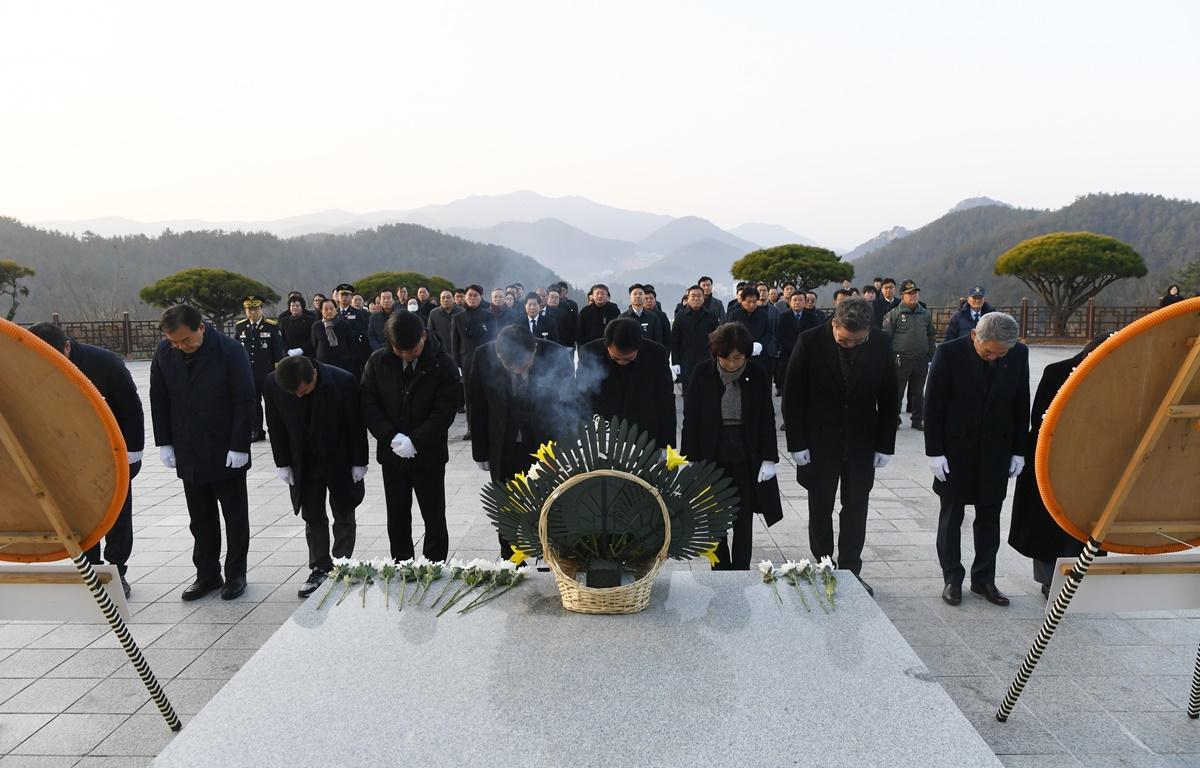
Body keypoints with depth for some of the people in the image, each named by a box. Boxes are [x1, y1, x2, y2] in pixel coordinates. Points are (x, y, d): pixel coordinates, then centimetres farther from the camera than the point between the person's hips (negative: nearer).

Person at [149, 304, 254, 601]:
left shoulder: (230, 350, -15)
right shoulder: (163, 353, -1)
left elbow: (245, 401, -12)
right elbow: (158, 401, 7)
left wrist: (239, 446, -14)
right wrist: (164, 443, 2)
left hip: (227, 453, -4)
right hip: (188, 453, 4)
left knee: (235, 516, 9)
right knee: (200, 519, 11)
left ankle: (236, 574, 22)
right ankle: (207, 574, 23)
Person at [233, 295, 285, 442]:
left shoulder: (272, 326, -4)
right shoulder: (239, 327, 6)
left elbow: (278, 350, -3)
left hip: (267, 373, -3)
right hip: (247, 373, 3)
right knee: (253, 403, 9)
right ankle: (257, 431, 17)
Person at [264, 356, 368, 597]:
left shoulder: (343, 381, -25)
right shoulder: (272, 384, -16)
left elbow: (356, 425, -13)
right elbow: (276, 426, -2)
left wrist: (359, 462, -9)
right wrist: (283, 464, -1)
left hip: (340, 461, -2)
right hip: (304, 464, 3)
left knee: (344, 517, 9)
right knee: (312, 518, 11)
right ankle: (320, 569, 24)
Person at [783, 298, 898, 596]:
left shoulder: (880, 346, -6)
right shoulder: (809, 342, -13)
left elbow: (888, 398, 2)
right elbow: (793, 397, -8)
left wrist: (885, 445, 1)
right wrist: (797, 444, -10)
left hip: (862, 444, 2)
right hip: (819, 442, -1)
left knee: (856, 509, 8)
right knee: (820, 509, 8)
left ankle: (850, 571, 19)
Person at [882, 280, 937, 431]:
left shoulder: (925, 314, 9)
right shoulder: (894, 314, -4)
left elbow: (931, 337, 15)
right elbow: (886, 336, -5)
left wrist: (931, 356, 10)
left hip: (921, 360, 4)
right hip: (901, 360, -4)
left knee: (918, 392, 12)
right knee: (897, 391, 3)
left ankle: (917, 420, 23)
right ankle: (894, 420, 15)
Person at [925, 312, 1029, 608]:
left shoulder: (1019, 354, -4)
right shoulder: (949, 353, -14)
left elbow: (1021, 405, 4)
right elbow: (933, 406, -10)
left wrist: (1018, 450, 4)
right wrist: (934, 451, -11)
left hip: (996, 450, 3)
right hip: (956, 449, -3)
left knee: (990, 517, 10)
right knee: (951, 516, 8)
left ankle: (984, 578, 25)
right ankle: (952, 579, 21)